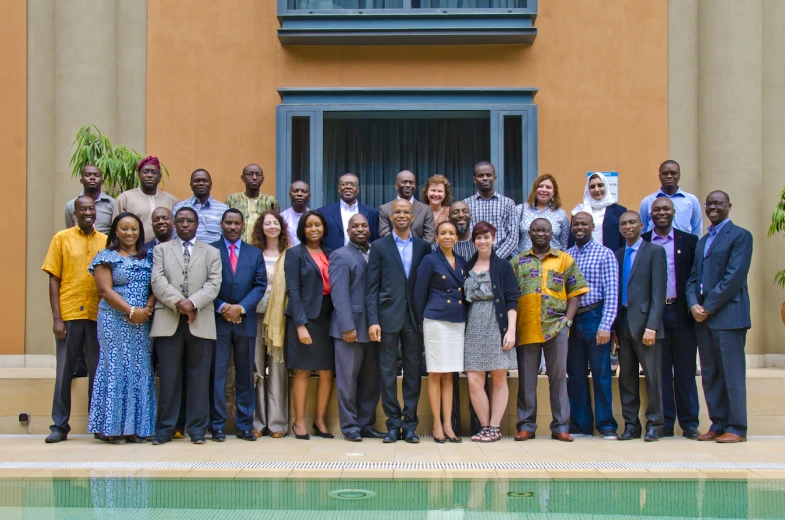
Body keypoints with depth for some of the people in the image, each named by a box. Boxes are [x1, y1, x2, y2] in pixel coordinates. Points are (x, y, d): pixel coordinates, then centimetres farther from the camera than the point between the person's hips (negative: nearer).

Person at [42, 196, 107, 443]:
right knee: (64, 371, 3)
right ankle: (59, 426, 9)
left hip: (98, 316, 2)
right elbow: (53, 280, 2)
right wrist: (57, 318, -6)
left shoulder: (105, 241, 9)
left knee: (98, 372, 6)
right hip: (69, 315, -1)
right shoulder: (62, 239, 5)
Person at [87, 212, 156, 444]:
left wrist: (147, 308, -12)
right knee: (116, 369, -3)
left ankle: (137, 427, 8)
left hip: (143, 322, 4)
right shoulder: (107, 257, 2)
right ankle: (114, 427, 1)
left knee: (141, 372, 3)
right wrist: (131, 311, -15)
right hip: (115, 321, -4)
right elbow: (106, 290, -6)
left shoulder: (148, 257, 13)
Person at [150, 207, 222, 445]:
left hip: (201, 322, 0)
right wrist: (178, 303, -13)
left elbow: (214, 284, 2)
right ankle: (165, 428, 8)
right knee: (169, 377, 1)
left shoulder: (211, 253, 15)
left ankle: (197, 428, 8)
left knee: (199, 377, 1)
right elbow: (157, 281, 1)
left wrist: (193, 303, -14)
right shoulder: (161, 250, 15)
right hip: (168, 321, 0)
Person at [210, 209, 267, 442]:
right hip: (218, 320, -2)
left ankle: (244, 425, 11)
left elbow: (260, 285, 5)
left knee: (245, 375, 5)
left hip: (245, 321, 3)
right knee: (217, 374, -1)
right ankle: (217, 426, 4)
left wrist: (241, 307, -9)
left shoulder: (255, 253, 12)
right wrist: (221, 307, -13)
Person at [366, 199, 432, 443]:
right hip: (388, 317, -1)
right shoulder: (379, 246, 5)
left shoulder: (424, 247, 9)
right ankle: (393, 425, 8)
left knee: (413, 371, 4)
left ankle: (410, 425, 11)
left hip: (414, 318, 1)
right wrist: (373, 320, -7)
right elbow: (372, 287, 1)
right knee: (388, 371, 1)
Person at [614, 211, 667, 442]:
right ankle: (631, 425, 14)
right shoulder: (617, 256, 14)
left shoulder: (655, 251, -1)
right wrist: (613, 327, 6)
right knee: (626, 378, 7)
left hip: (644, 322, -5)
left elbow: (659, 292, -8)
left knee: (652, 377, 0)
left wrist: (651, 326, -15)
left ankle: (654, 425, 9)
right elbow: (614, 292, 13)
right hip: (623, 323, 5)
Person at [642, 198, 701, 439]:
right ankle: (664, 423, 10)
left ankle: (689, 423, 9)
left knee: (685, 370, 3)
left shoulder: (689, 241, 7)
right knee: (660, 370, 4)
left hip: (681, 313, 0)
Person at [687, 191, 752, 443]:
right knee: (710, 374, 8)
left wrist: (708, 307, -14)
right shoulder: (702, 241, 20)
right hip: (702, 316, 7)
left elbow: (734, 277, -13)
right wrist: (693, 305, -3)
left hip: (728, 315, -7)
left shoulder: (740, 235, -3)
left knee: (732, 373, -4)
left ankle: (737, 428, 2)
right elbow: (694, 277, 15)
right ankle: (718, 424, 15)